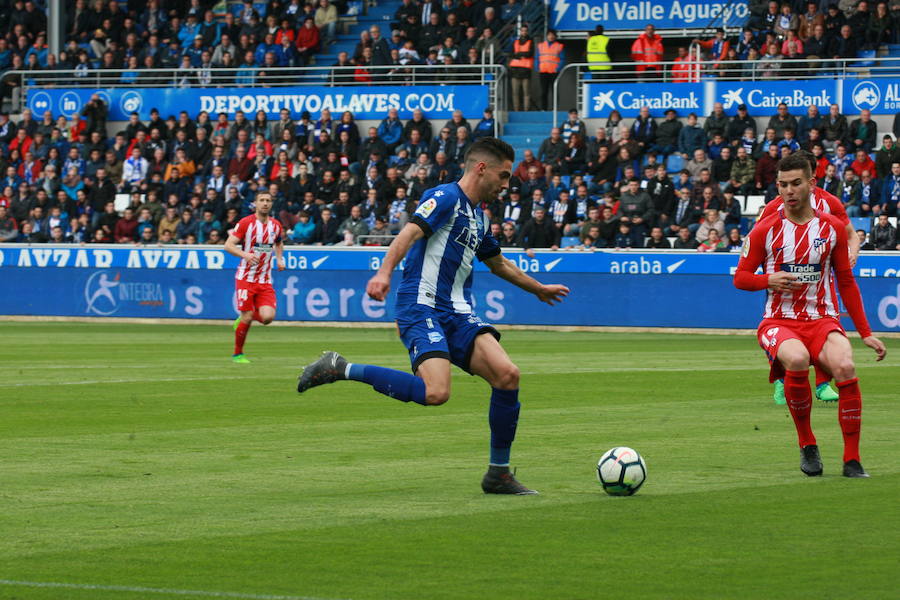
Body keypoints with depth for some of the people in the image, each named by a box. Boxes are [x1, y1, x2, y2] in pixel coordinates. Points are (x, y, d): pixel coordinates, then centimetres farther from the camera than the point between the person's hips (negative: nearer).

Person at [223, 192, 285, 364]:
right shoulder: (245, 223, -8)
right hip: (246, 278, -4)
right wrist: (245, 254, -28)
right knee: (247, 318, -6)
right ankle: (237, 354, 14)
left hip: (265, 281, 4)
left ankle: (242, 318, 21)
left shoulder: (276, 225, 8)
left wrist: (279, 259, 10)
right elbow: (228, 245, -11)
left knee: (268, 317, -12)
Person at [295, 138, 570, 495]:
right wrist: (384, 272, -38)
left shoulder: (478, 217, 22)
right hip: (421, 308, -8)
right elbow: (411, 232, -21)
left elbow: (499, 265, 40)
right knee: (436, 393, -28)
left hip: (458, 315, 8)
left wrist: (539, 289, 53)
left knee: (507, 374, -13)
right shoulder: (446, 197, -4)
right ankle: (341, 369, -11)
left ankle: (498, 474, -1)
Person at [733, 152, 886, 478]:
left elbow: (846, 283, 15)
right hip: (778, 321, -1)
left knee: (845, 367, -31)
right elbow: (740, 277, 7)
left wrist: (866, 333, 12)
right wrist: (768, 280, -15)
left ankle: (852, 460, -17)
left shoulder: (832, 228, 6)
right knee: (797, 360, -36)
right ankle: (807, 445, -13)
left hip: (822, 320, 1)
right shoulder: (765, 230, 1)